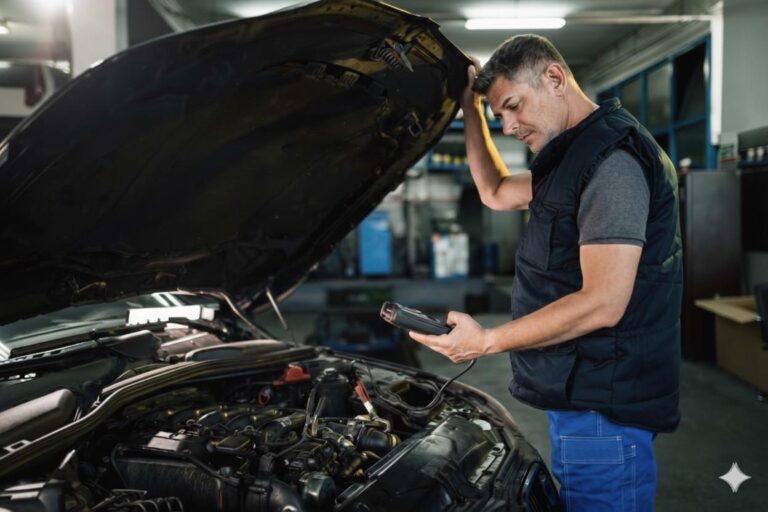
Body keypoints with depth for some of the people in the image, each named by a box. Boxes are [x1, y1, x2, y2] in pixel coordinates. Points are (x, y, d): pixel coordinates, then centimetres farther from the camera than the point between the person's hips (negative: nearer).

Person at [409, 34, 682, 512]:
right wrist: (471, 109, 19)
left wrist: (487, 341, -21)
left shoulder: (614, 158, -19)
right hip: (584, 394, 10)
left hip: (603, 405, -10)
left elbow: (603, 304, -25)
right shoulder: (577, 157, 15)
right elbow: (496, 193, 27)